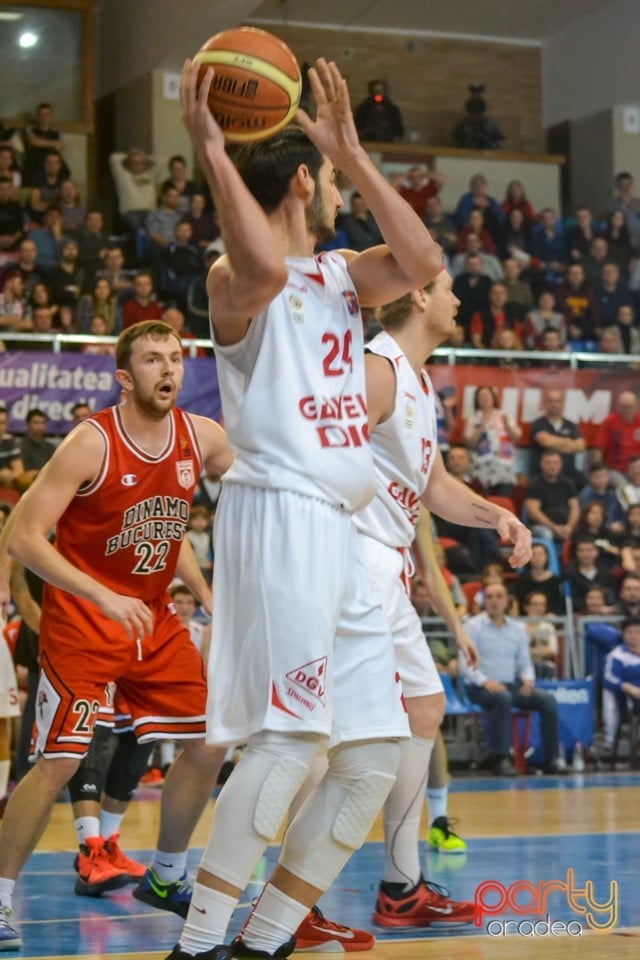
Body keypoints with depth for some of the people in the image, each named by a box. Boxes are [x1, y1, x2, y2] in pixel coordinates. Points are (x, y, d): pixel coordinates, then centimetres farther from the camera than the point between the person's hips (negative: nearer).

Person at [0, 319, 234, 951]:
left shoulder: (202, 438, -2)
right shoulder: (91, 444, -18)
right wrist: (104, 597, -29)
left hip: (154, 619, 6)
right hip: (80, 620, -6)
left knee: (209, 742, 6)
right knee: (59, 760, -13)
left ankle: (164, 878, 25)